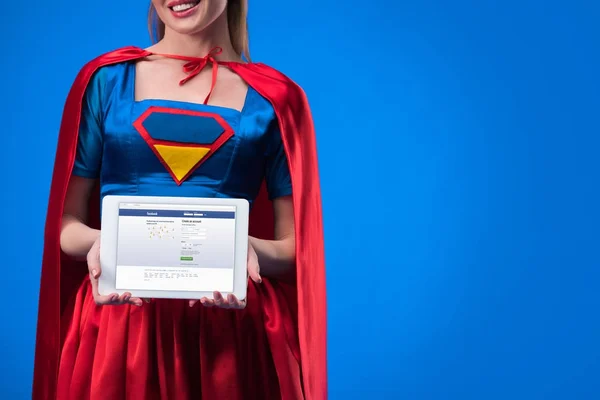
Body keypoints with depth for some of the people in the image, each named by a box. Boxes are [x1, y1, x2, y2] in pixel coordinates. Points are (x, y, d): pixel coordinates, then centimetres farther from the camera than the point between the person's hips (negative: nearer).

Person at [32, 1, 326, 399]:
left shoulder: (275, 97, 3)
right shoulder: (105, 78, 5)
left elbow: (295, 247, 3)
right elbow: (66, 222, 6)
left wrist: (250, 250, -17)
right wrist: (97, 242, -15)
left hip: (232, 326, 0)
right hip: (118, 323, 1)